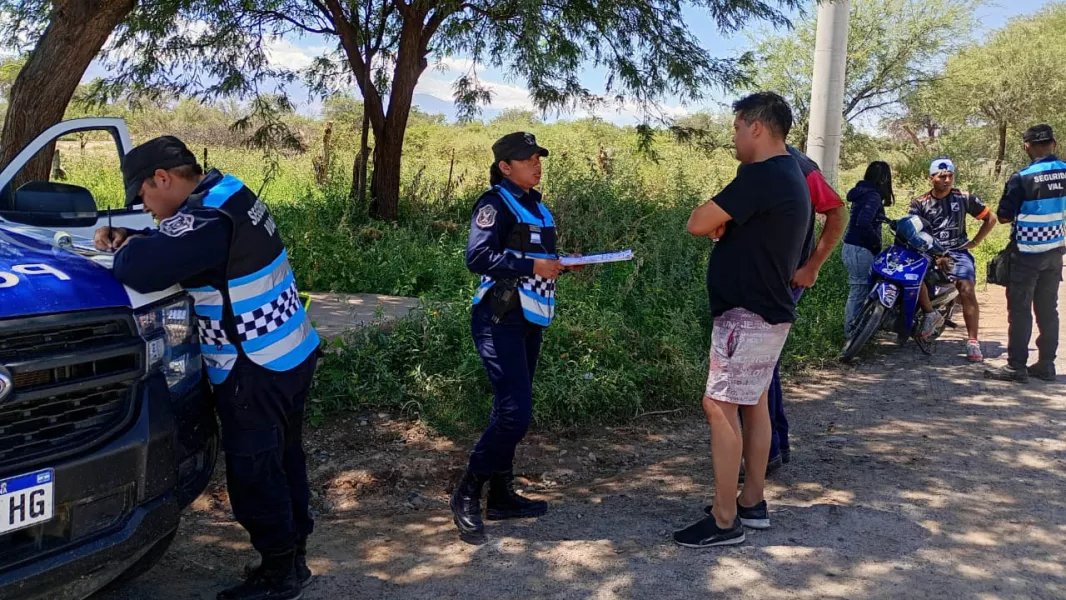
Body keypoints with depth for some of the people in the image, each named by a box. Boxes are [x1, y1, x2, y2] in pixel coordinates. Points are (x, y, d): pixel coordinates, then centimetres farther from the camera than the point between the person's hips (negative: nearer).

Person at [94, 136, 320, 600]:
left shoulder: (208, 218, -23)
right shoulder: (228, 194, 9)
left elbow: (140, 270, -30)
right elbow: (172, 246, 23)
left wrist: (123, 250, -7)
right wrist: (130, 239, 6)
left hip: (257, 371, -10)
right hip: (291, 355, 10)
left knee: (253, 474, 4)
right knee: (283, 461, 20)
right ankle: (293, 557, 34)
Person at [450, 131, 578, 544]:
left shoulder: (536, 206, 18)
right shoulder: (496, 203, -9)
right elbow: (477, 257, -20)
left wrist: (562, 264, 4)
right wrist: (531, 266, -23)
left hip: (529, 320, 9)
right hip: (500, 320, -9)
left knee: (512, 411, 13)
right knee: (514, 412, -15)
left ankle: (502, 496, 23)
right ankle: (467, 496, -1)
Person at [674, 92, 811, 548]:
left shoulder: (762, 176, -20)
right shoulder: (791, 176, 14)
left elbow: (698, 223, -22)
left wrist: (715, 216, 1)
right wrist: (725, 223, -3)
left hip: (748, 316, -11)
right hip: (767, 311, 11)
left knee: (719, 406, -7)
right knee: (753, 404, 15)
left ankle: (725, 520, -1)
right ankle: (752, 502, 25)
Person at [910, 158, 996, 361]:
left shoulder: (964, 199, 7)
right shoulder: (920, 203, 6)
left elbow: (990, 218, 16)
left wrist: (975, 241, 7)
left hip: (957, 251, 0)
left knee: (967, 291, -20)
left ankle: (973, 341, -16)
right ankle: (930, 314, -9)